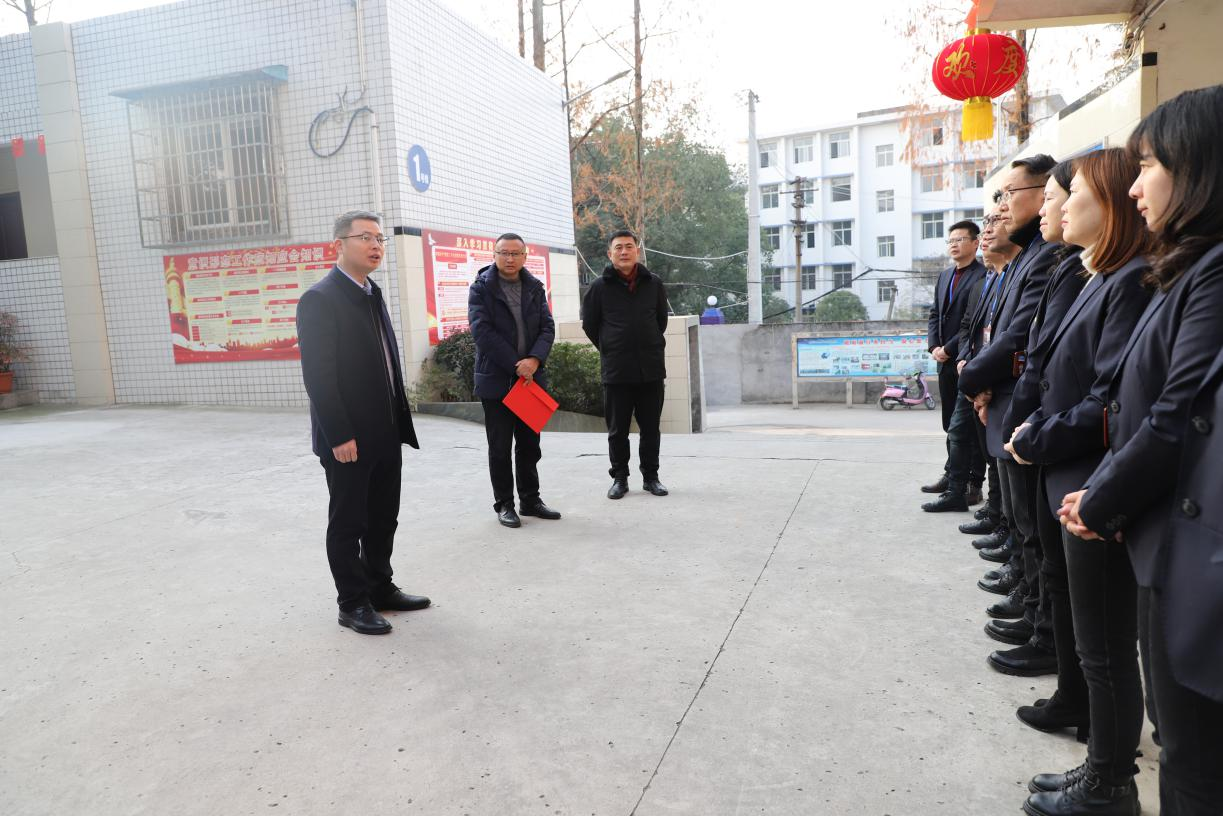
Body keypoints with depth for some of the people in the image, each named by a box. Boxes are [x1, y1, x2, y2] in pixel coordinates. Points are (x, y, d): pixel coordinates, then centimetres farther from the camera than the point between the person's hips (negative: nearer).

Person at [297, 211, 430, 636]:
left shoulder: (373, 294, 14)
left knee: (383, 519, 16)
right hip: (348, 440, -8)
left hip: (385, 436, 8)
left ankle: (380, 588, 30)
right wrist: (340, 437, -20)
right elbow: (318, 375, -17)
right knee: (348, 523, 6)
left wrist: (400, 424, 13)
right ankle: (353, 604, 18)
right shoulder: (319, 299, -12)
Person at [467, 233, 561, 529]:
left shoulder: (535, 287, 9)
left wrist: (534, 360, -15)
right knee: (500, 447, 4)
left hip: (530, 378, 4)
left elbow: (547, 327, 3)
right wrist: (515, 365, -17)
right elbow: (482, 331, -13)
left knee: (530, 444, 12)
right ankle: (504, 504, 14)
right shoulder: (481, 288, -4)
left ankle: (530, 499, 23)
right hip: (496, 379, -4)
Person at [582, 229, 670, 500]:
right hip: (615, 372, -2)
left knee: (651, 428, 9)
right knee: (617, 430, 6)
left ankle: (650, 476, 21)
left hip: (651, 368, 2)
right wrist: (610, 351, 10)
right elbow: (589, 325, 7)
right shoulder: (600, 287, -2)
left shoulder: (654, 284, 5)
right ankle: (619, 478, 18)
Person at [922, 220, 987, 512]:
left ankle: (958, 490, -2)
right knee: (951, 425, 14)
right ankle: (954, 476, 25)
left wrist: (948, 349, -14)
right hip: (945, 362, 8)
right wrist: (933, 346, 2)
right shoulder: (945, 275, 17)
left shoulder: (983, 276, -9)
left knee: (965, 428, -4)